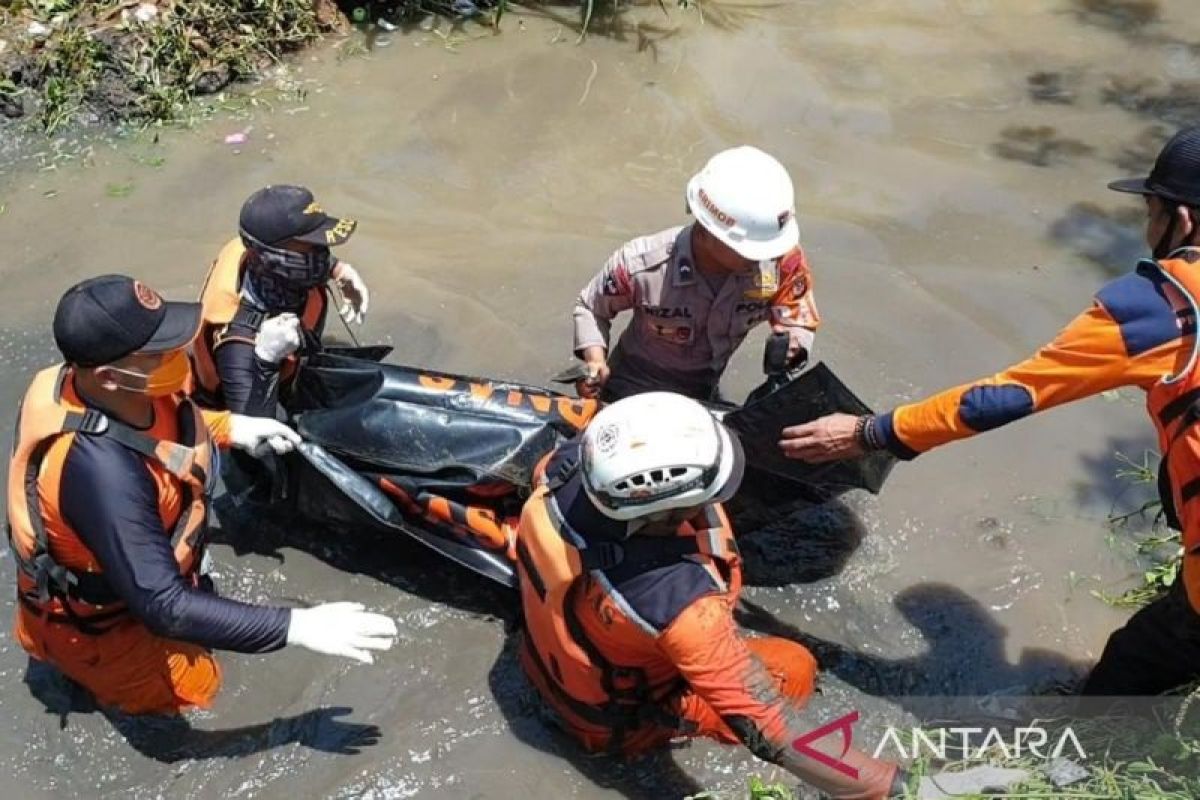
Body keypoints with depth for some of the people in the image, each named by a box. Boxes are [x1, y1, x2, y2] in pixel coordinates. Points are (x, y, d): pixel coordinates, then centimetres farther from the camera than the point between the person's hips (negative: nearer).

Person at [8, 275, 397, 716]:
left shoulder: (107, 387, -22)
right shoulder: (104, 471, -45)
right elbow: (165, 609, -39)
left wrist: (229, 426, -2)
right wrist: (297, 626, -38)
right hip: (91, 619, -7)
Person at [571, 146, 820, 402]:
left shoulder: (783, 259, -28)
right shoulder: (641, 265, -32)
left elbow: (801, 321, -12)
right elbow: (590, 307, -12)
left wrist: (788, 346, -34)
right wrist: (595, 361, -28)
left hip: (705, 394, 4)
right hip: (634, 390, -4)